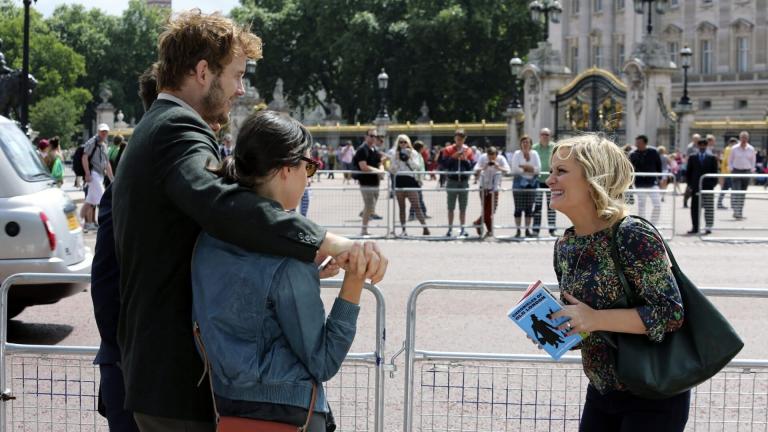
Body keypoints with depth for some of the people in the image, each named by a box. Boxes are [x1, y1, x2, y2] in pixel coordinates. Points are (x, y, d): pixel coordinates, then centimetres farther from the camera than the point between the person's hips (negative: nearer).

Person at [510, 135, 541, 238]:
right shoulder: (517, 154, -1)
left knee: (529, 208, 6)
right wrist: (529, 169, -7)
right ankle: (518, 230, 1)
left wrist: (523, 167, -11)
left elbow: (538, 169, -3)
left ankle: (528, 230, 12)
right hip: (519, 183, -3)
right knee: (518, 208, -2)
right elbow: (514, 169, -11)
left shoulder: (534, 154, 7)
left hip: (532, 183, 3)